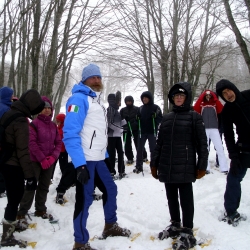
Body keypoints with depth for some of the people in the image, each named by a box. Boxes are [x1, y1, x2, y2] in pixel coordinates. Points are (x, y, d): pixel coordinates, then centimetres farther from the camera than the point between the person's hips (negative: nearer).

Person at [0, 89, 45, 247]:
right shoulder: (21, 121, -21)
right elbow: (23, 151, -23)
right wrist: (30, 176, -20)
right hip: (13, 165, -9)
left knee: (13, 197, 23)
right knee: (14, 199, 1)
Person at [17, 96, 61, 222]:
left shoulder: (53, 125, 9)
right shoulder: (34, 123, -9)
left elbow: (58, 143, 8)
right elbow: (31, 143, -15)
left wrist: (53, 157, -7)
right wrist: (42, 159, -17)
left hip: (49, 161, 6)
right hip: (36, 161, -6)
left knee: (44, 187, 13)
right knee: (31, 187, -4)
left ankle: (40, 210, 26)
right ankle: (21, 213, 5)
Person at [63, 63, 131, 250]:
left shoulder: (97, 100, 18)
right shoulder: (79, 99, -12)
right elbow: (70, 133, -21)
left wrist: (105, 155, 22)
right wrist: (79, 164, -27)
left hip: (98, 158, 10)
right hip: (84, 159, -10)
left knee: (110, 189, 19)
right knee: (85, 198, -3)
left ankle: (110, 226, 39)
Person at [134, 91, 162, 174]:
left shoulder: (155, 107, -1)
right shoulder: (141, 108, 10)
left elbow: (160, 119, -3)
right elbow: (138, 119, 18)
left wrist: (155, 116, -22)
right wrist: (138, 118, -4)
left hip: (152, 132, -3)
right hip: (142, 132, 4)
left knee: (153, 149, 5)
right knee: (139, 149, 4)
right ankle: (138, 166, 12)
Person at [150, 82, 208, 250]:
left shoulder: (194, 117, -2)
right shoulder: (167, 118, 12)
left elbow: (202, 143, -4)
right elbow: (159, 143, 14)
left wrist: (202, 166, -8)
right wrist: (154, 164, 13)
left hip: (185, 167, -5)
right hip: (166, 166, 5)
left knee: (186, 198, 1)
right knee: (171, 197, 15)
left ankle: (187, 233, 10)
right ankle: (175, 225, 32)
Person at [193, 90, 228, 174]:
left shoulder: (215, 105, 8)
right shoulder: (201, 105, 7)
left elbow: (221, 109, -10)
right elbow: (195, 108, -12)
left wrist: (215, 97, -9)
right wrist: (202, 96, -10)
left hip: (214, 129, 0)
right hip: (204, 129, 0)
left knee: (220, 149, -3)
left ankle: (224, 168, -1)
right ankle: (206, 168, 9)